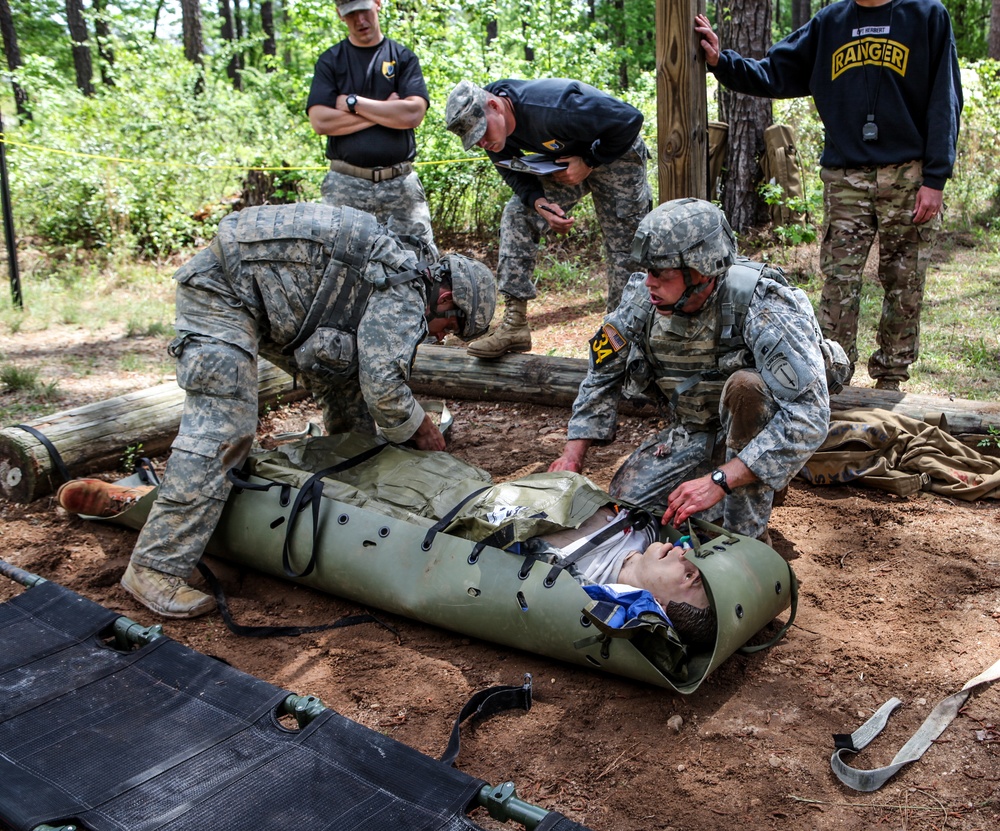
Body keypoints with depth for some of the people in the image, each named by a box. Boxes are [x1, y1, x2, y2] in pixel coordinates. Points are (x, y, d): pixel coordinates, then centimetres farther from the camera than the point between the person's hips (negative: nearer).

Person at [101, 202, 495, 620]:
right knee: (219, 431, -17)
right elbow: (383, 390, -23)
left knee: (340, 377, 17)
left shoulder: (397, 278, 15)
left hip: (256, 290, 11)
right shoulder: (404, 296, -16)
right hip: (221, 288, -11)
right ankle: (154, 569, -14)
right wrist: (419, 426, -4)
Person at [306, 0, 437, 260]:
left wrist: (352, 102, -5)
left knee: (420, 259, -4)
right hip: (346, 184, 0)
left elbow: (413, 114, -6)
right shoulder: (330, 61, 10)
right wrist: (386, 111, -5)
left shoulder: (404, 57, 11)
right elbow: (320, 122, -5)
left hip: (399, 183, 0)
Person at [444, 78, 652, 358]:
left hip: (616, 154, -6)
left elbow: (629, 119, -31)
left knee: (624, 248, -7)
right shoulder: (492, 129, -15)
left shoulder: (551, 109, -37)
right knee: (517, 215, -9)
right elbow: (513, 170, -1)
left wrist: (589, 162, -23)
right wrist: (538, 202, -22)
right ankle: (514, 325, -11)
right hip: (564, 159, 7)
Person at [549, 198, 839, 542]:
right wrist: (573, 455, -7)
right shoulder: (641, 299, -16)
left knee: (744, 385, -37)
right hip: (697, 429, 5)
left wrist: (718, 481, -43)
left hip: (769, 420, -5)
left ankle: (749, 536, -22)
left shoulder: (760, 308, -32)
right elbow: (602, 377, 1)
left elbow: (808, 415, -39)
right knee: (624, 499, -11)